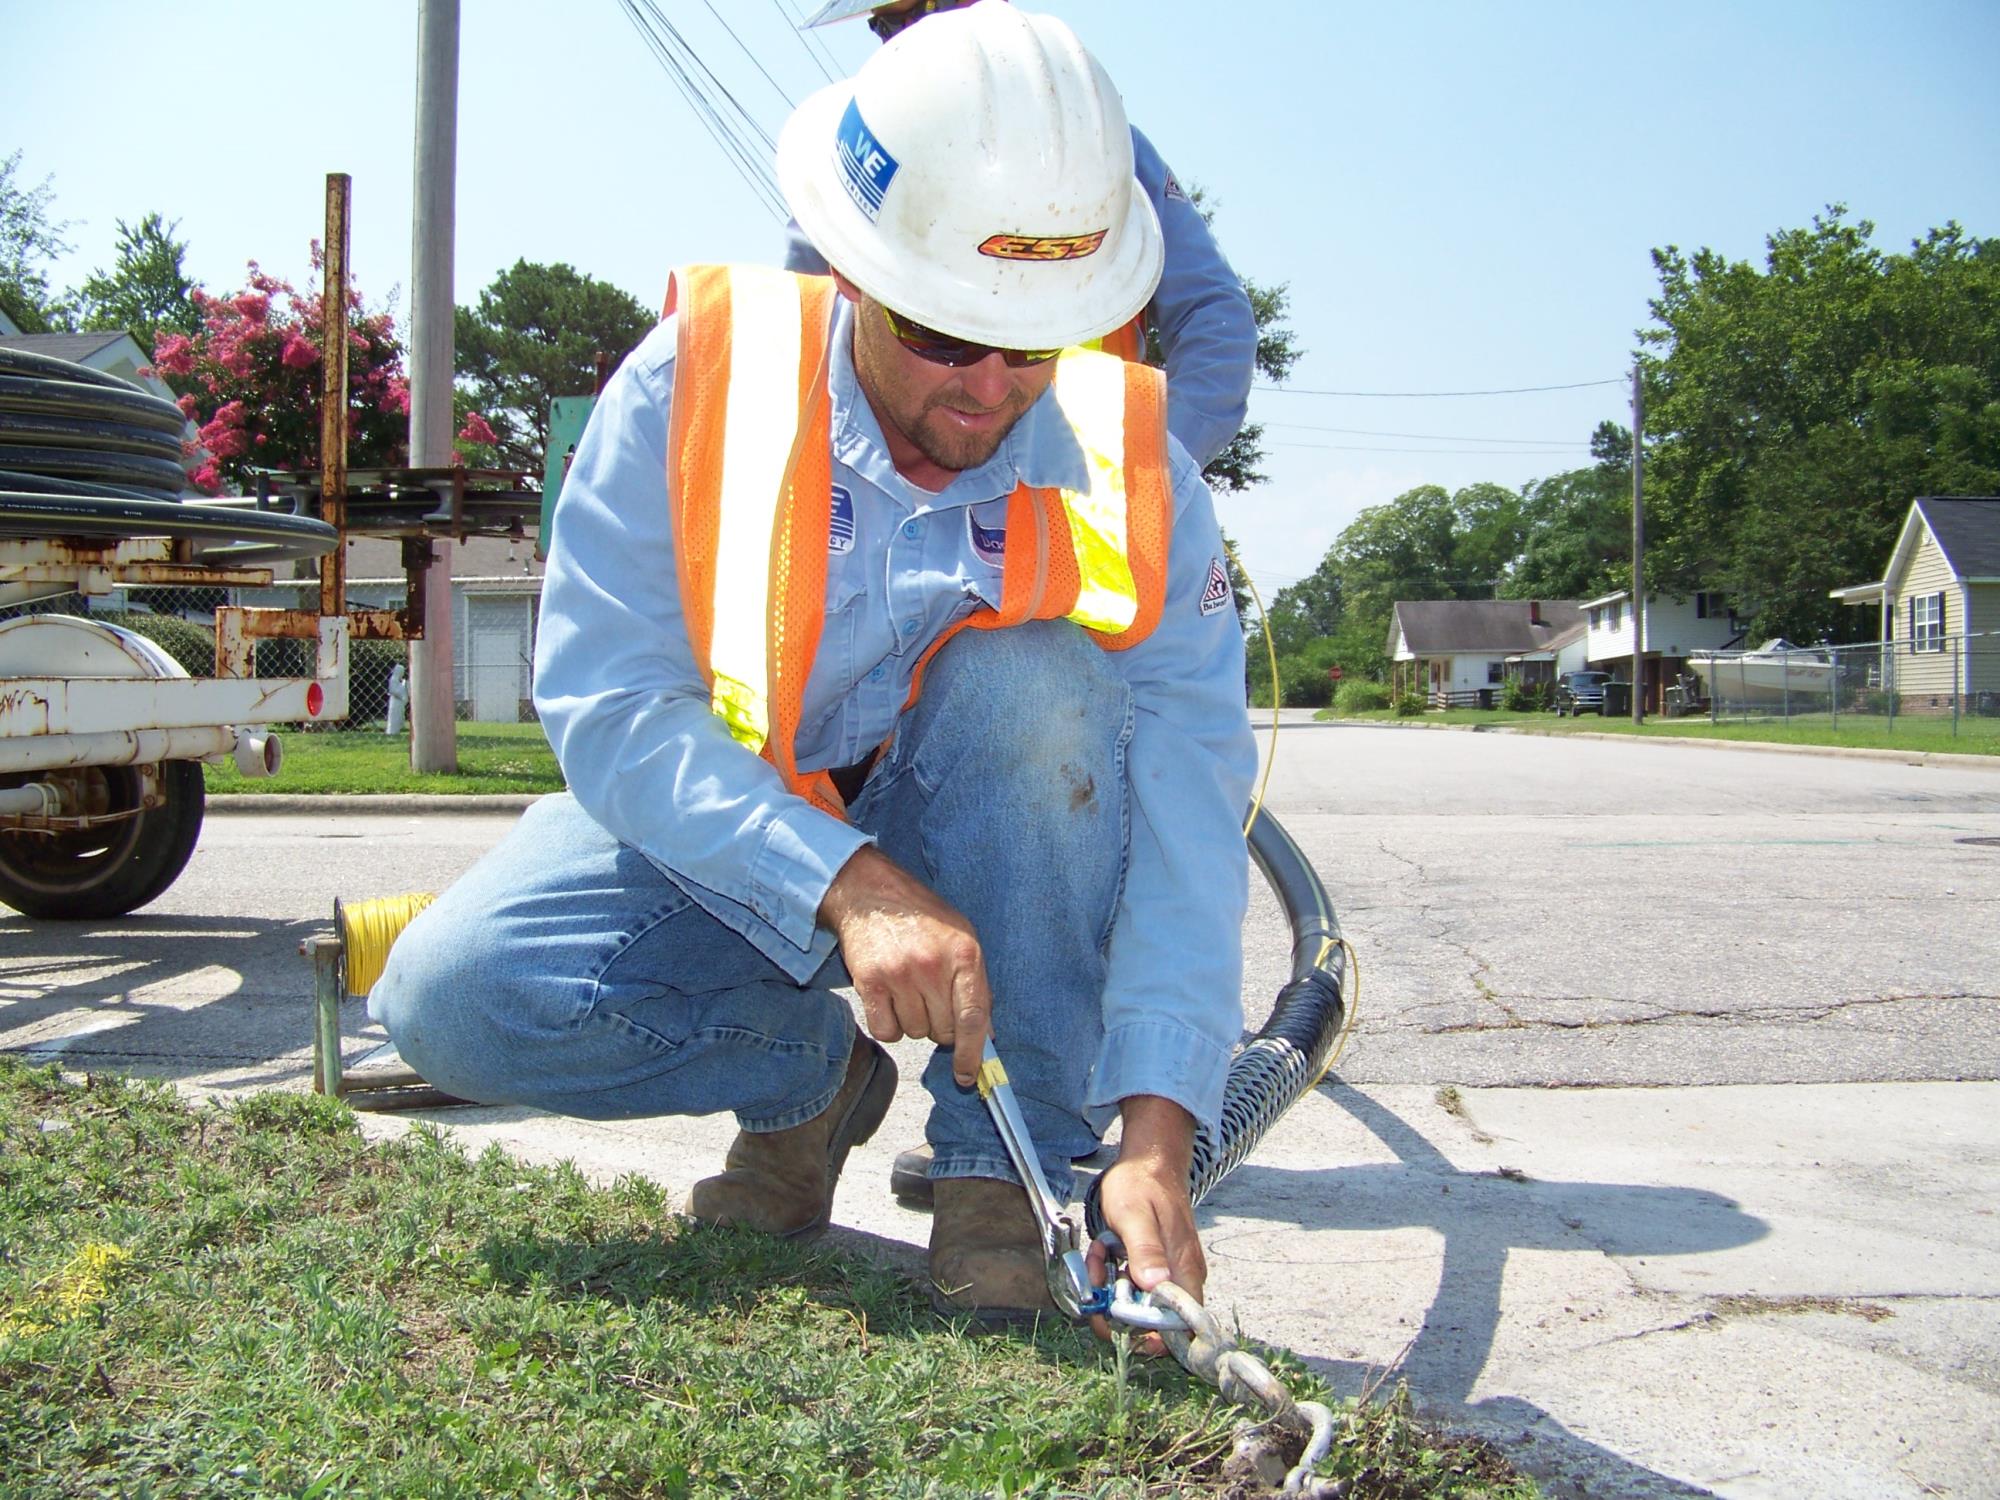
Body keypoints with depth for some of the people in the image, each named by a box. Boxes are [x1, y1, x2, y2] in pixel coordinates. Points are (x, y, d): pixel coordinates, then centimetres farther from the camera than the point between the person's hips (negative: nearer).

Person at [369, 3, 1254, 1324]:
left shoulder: (1130, 473, -19)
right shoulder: (695, 384, -21)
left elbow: (1187, 813, -25)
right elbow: (609, 703, -24)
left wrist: (1155, 1136, -37)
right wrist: (848, 885, -39)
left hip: (984, 853, 0)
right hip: (727, 835, 1)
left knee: (1039, 678, -33)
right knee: (450, 999, -23)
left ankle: (1007, 1171, -20)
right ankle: (811, 1075, 3)